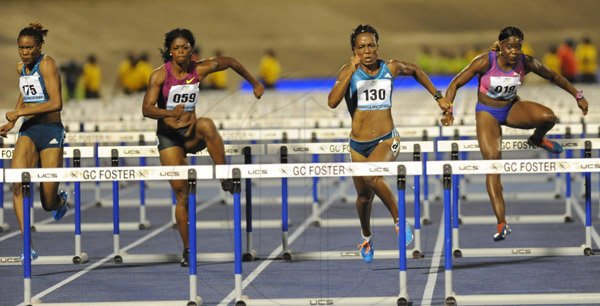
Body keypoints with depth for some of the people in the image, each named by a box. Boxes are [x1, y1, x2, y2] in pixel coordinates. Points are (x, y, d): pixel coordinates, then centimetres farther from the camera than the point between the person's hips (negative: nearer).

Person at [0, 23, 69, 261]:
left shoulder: (47, 64, -11)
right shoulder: (21, 68, 9)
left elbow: (56, 103, -20)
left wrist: (20, 112, -18)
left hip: (51, 132, -5)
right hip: (28, 131, 5)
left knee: (49, 203, -1)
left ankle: (61, 201, 39)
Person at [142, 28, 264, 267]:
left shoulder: (200, 69, -4)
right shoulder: (160, 75, -12)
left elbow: (230, 62, 14)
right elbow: (146, 109, -21)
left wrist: (254, 83, 23)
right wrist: (169, 113, -40)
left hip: (191, 133, 1)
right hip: (169, 136, -1)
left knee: (206, 125, -37)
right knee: (181, 192, -6)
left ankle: (225, 178, -29)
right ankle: (187, 249, 4)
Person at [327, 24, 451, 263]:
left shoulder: (391, 68, -2)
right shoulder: (348, 72, -7)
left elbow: (415, 71, 21)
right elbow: (332, 102, -23)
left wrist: (438, 97, 22)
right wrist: (351, 72, -30)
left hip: (386, 140, -2)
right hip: (358, 144, 2)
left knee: (372, 176, -32)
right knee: (364, 196, 15)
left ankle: (399, 220, -15)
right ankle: (366, 238, 44)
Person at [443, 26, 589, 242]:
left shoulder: (526, 63, -14)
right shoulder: (485, 62, -22)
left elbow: (553, 77, 3)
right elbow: (455, 84, -17)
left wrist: (578, 96, 11)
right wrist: (447, 111, -31)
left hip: (512, 108, 2)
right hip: (487, 113, -2)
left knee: (548, 117, -27)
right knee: (492, 159, -20)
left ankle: (537, 140, 14)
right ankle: (501, 223, -21)